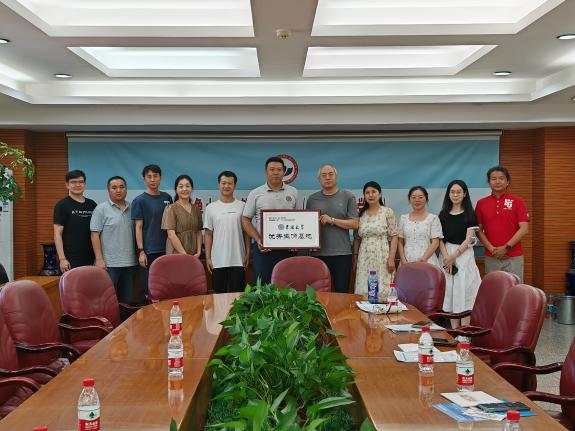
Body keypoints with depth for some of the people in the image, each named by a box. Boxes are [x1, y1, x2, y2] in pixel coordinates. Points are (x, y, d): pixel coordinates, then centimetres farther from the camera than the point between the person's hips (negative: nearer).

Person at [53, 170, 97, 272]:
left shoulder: (92, 205, 11)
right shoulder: (62, 205, -2)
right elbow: (57, 234, -6)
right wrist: (62, 258, -13)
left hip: (90, 259, 5)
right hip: (71, 260, -5)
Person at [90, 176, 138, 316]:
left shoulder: (132, 209, 11)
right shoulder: (101, 209, -2)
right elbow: (95, 235, -6)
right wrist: (99, 259, -13)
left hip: (130, 263, 5)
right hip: (109, 263, -5)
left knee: (127, 301, 11)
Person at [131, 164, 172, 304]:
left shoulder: (167, 198, 10)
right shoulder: (139, 201, -2)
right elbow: (138, 227, -5)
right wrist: (141, 251, -11)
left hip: (165, 250, 4)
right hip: (148, 251, -4)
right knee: (147, 288, 1)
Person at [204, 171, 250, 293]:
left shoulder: (242, 206, 3)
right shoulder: (211, 208, 5)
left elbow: (246, 232, 7)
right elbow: (208, 234, 6)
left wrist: (247, 253, 0)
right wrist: (208, 257, 1)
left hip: (238, 260, 0)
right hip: (217, 260, 1)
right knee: (219, 294, 7)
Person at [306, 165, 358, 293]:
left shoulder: (348, 197, 5)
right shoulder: (312, 199, 11)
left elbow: (354, 224, -2)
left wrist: (332, 220, -10)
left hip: (342, 253, -1)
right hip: (318, 253, 2)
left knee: (341, 292, 2)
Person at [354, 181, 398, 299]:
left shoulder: (388, 212, 0)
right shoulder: (361, 214, 10)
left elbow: (394, 237, -3)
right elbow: (357, 239, 14)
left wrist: (391, 258, -10)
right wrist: (355, 258, 9)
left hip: (382, 257, -3)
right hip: (364, 259, 3)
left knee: (382, 291, -5)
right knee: (363, 291, 1)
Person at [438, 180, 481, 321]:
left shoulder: (470, 214, 0)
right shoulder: (443, 215, 9)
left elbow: (468, 239, -6)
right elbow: (440, 238, 4)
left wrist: (453, 256, -12)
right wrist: (446, 257, -10)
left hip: (464, 254, -3)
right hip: (446, 254, 3)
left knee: (464, 290, -5)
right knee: (449, 290, 2)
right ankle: (453, 329, 8)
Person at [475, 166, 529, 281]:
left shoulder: (517, 201, 0)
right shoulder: (481, 203, 6)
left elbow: (524, 229, -5)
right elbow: (479, 230, 5)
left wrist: (506, 247, -12)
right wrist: (491, 248, -8)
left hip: (514, 257, -2)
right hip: (491, 257, 2)